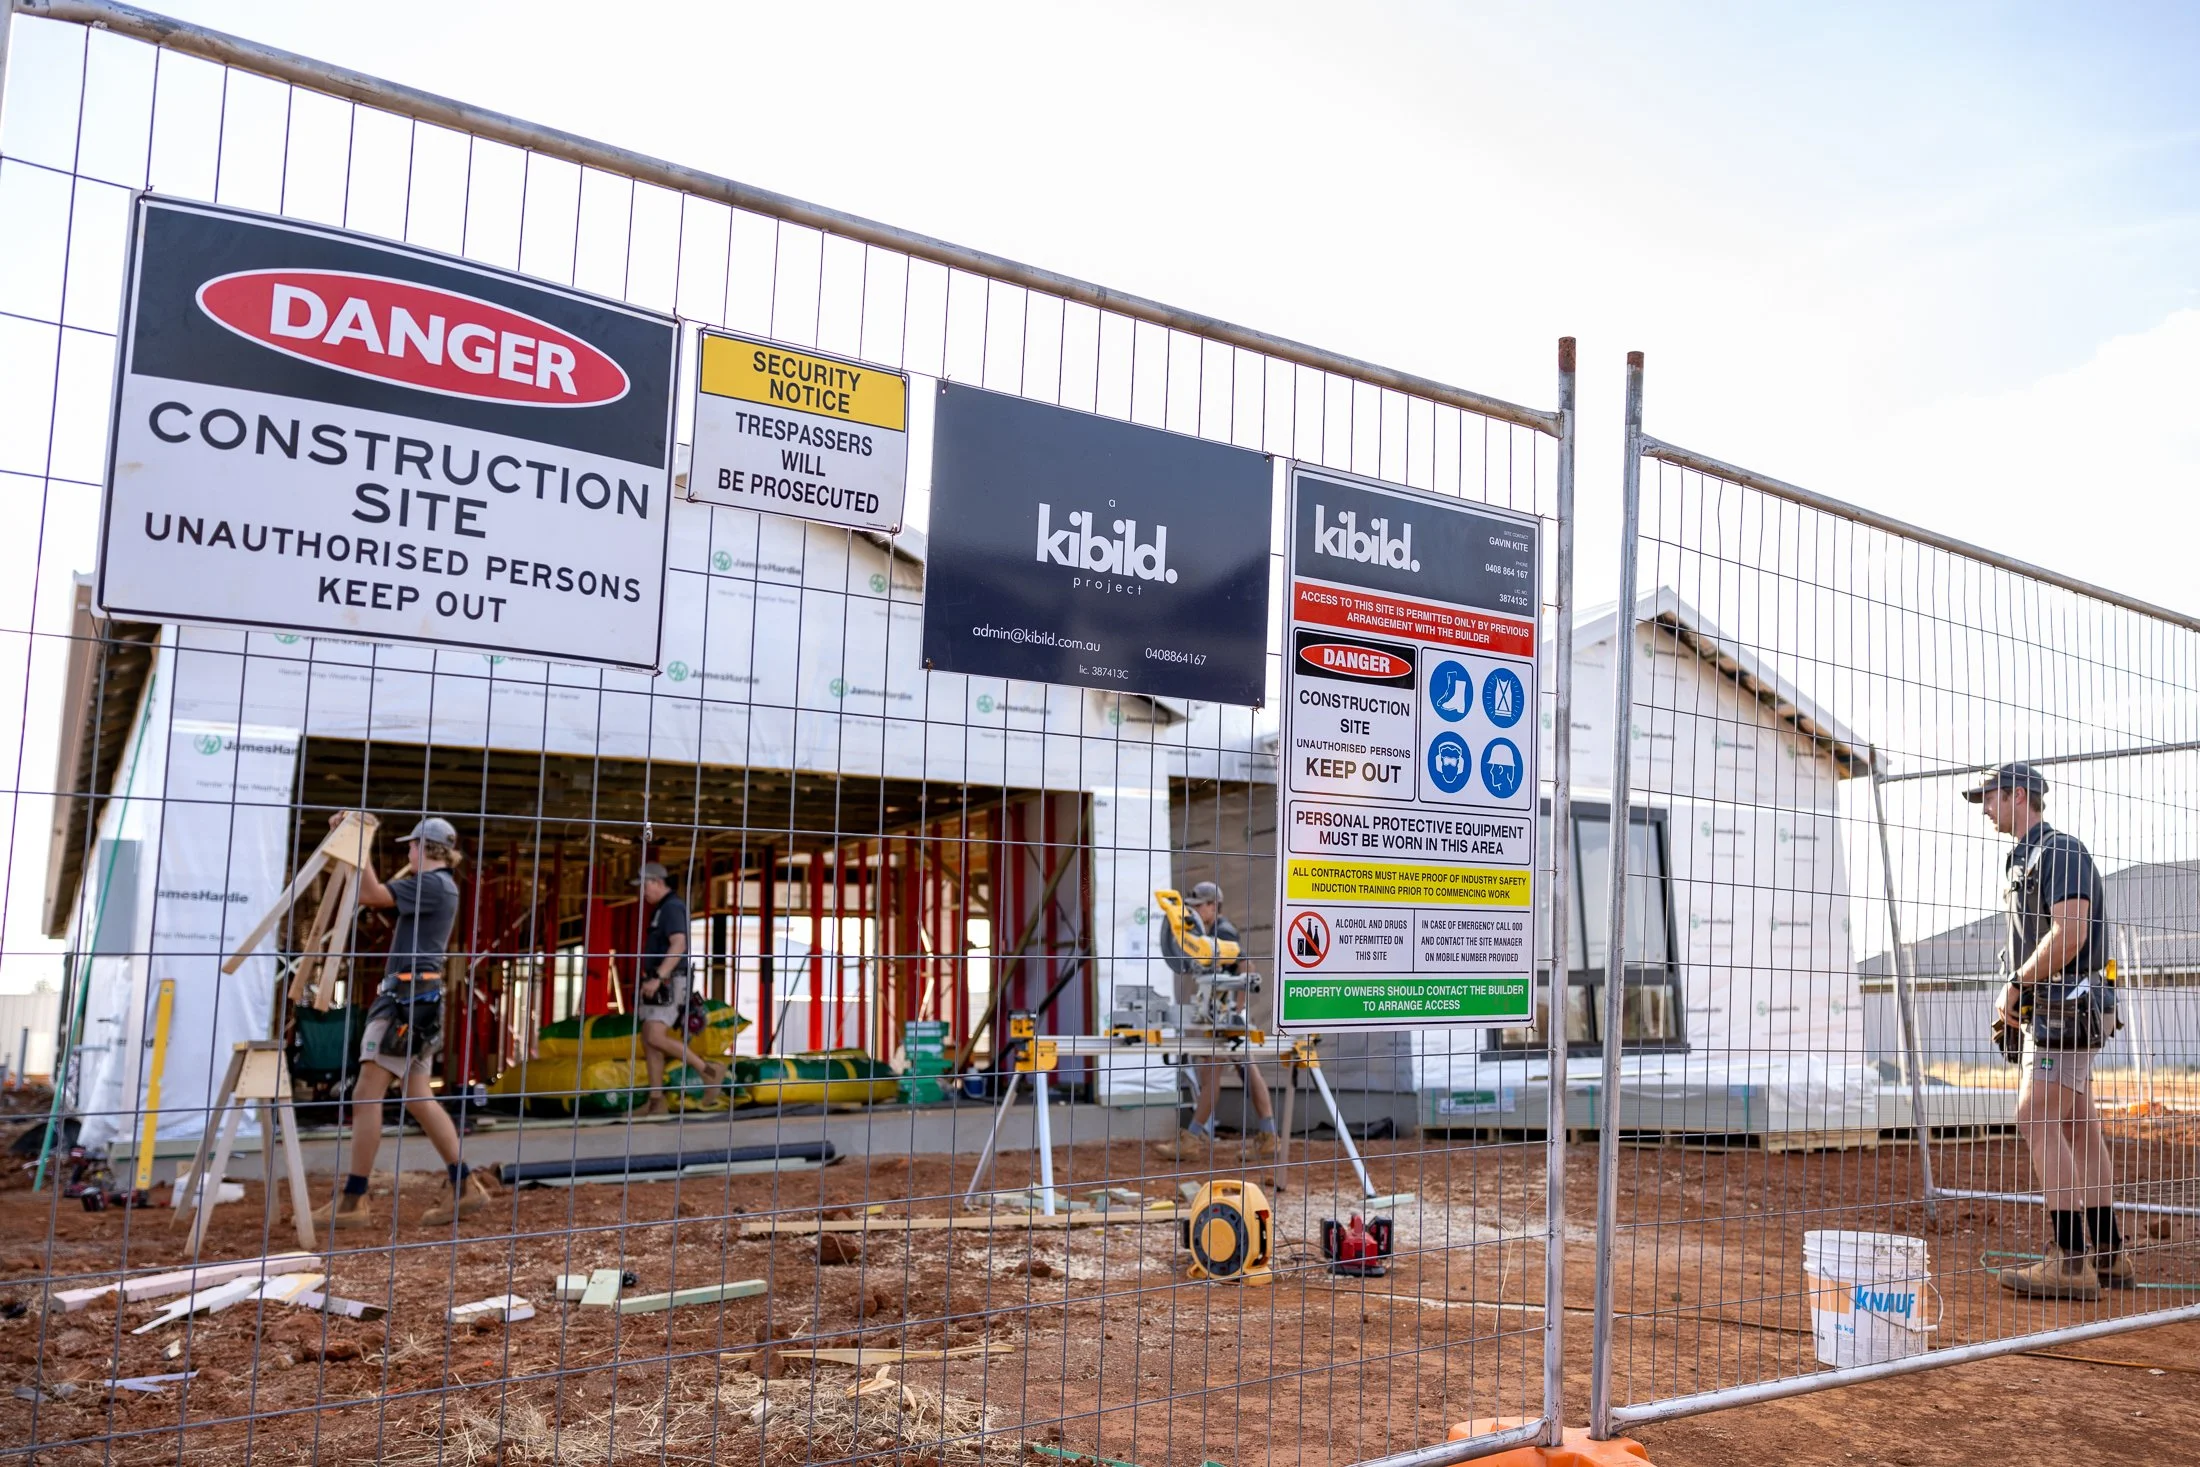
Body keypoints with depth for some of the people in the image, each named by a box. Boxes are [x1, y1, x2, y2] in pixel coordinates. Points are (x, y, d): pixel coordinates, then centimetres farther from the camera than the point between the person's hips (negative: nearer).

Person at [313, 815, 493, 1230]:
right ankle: (465, 1187, 10)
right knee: (418, 1099, 10)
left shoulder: (433, 884, -10)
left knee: (366, 1095, -8)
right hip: (417, 997, 10)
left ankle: (352, 1202, -5)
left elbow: (372, 895, -18)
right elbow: (376, 894, 25)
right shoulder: (436, 885, 20)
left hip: (409, 997, -10)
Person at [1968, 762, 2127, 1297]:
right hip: (2044, 1008, 10)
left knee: (2035, 1118, -16)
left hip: (2065, 1005, -10)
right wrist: (2018, 1000, 12)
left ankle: (2070, 1262, -16)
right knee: (2078, 1127, 10)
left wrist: (2015, 984, -16)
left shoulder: (2060, 851, -11)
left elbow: (2070, 932, -23)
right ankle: (2107, 1257, 14)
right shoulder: (2023, 858, 20)